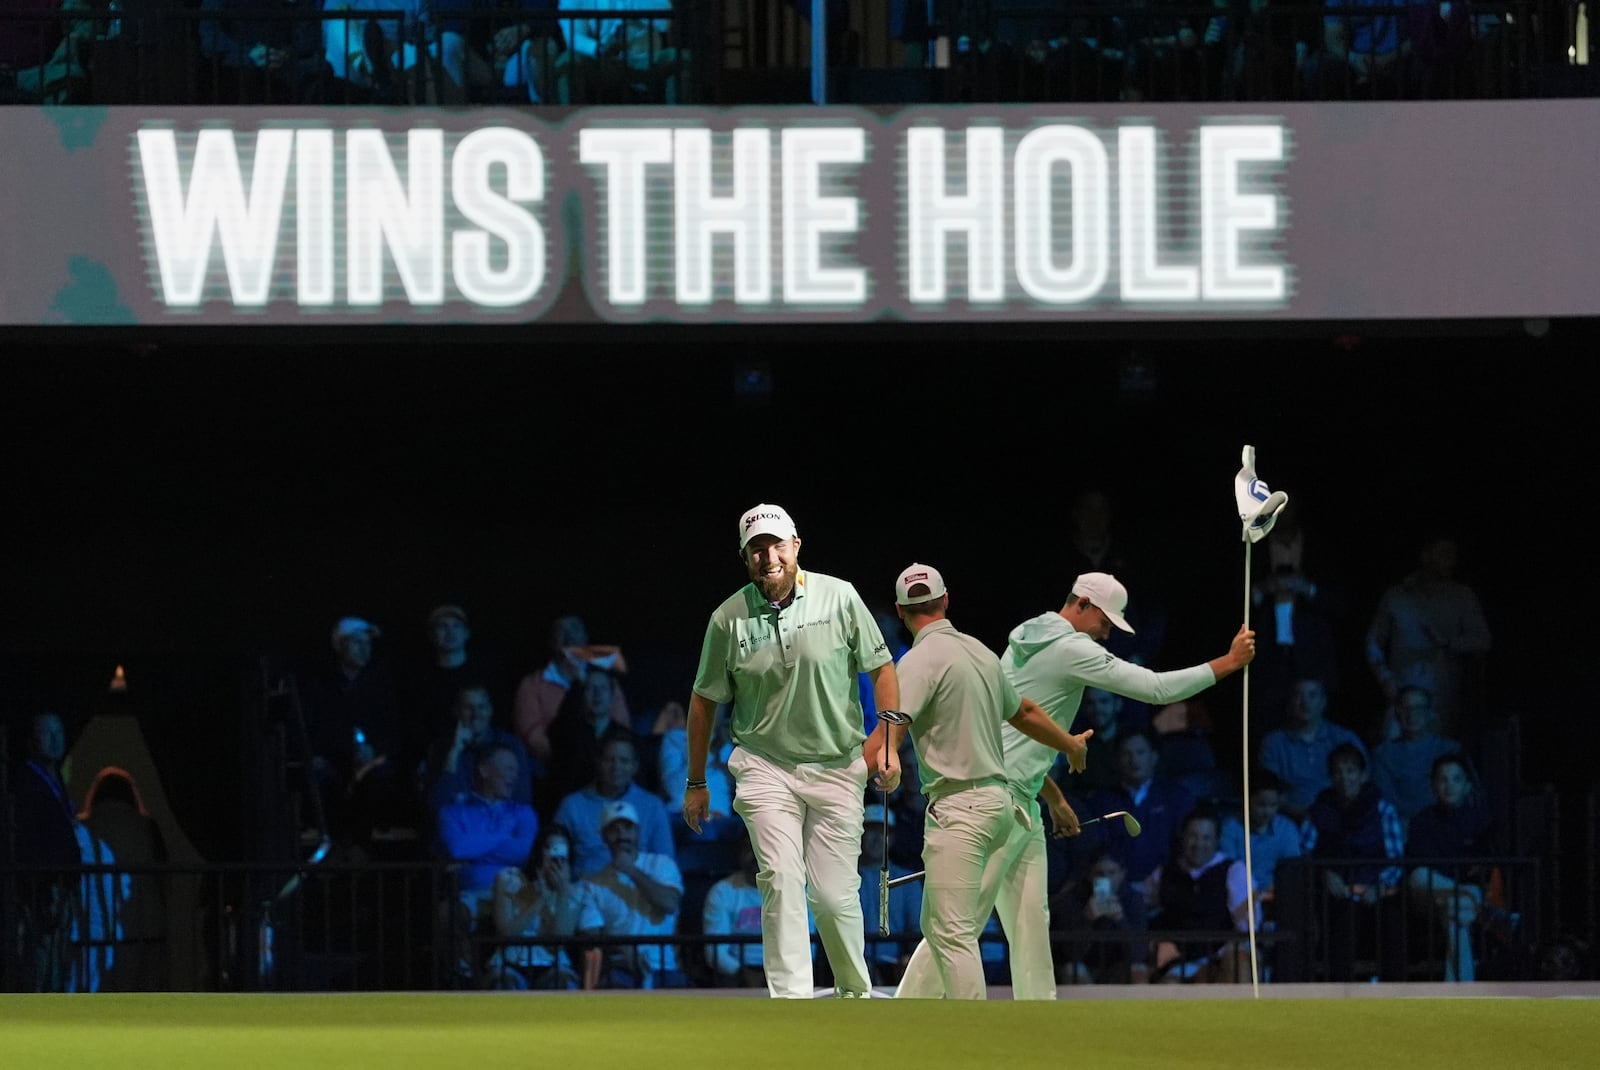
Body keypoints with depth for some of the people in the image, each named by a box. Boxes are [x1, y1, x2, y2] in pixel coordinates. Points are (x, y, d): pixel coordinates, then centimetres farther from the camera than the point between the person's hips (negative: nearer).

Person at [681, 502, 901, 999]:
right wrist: (696, 782, 12)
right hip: (766, 767, 0)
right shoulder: (729, 619, -3)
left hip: (838, 767, 0)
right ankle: (791, 1002, -18)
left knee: (834, 893, -1)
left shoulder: (839, 598, -5)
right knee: (782, 882, -14)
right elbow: (705, 700, 8)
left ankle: (856, 991, 22)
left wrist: (888, 740, -6)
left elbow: (881, 668, 4)